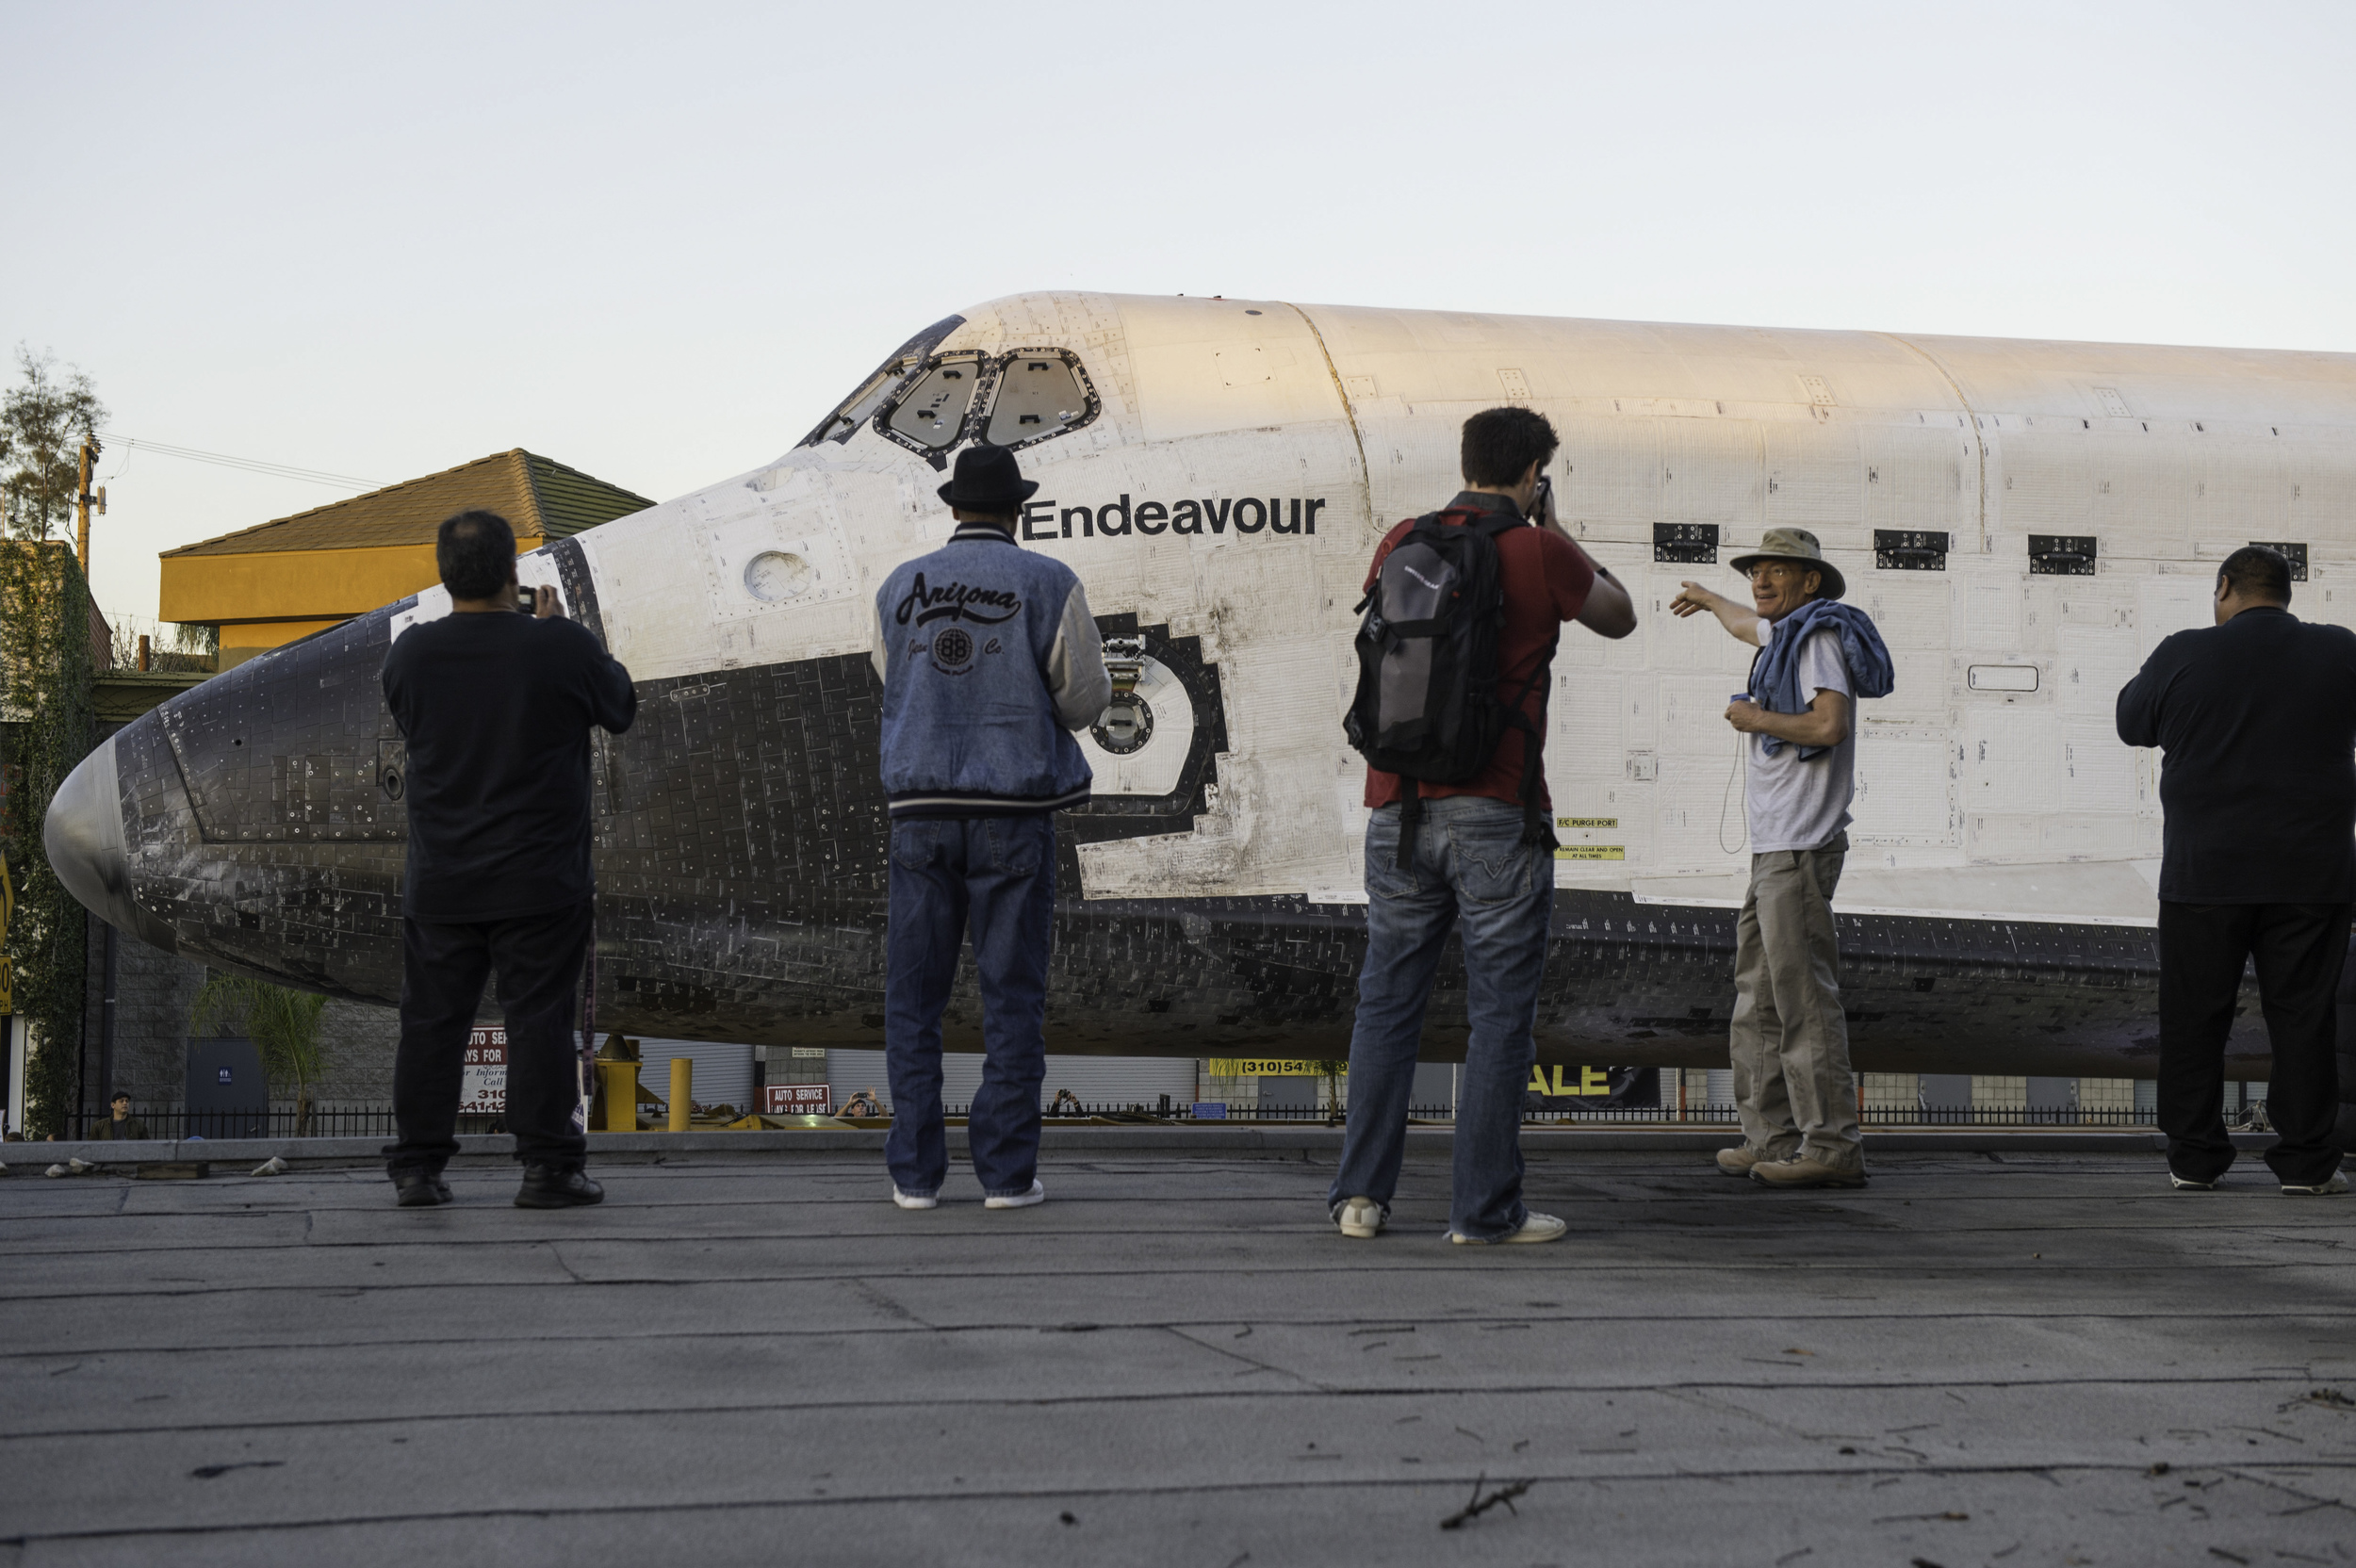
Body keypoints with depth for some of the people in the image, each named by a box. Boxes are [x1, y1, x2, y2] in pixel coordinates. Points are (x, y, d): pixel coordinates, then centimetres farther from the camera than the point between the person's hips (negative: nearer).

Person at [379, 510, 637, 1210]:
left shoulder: (414, 652, -4)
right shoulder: (562, 647, -12)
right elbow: (620, 709, 6)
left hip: (440, 882, 3)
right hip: (541, 882, -3)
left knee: (432, 1021, 10)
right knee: (539, 1020, 1)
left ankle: (418, 1166, 13)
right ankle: (548, 1167, 1)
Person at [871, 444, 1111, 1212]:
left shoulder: (899, 589, 8)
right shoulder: (1047, 584, -2)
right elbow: (1084, 699, 2)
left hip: (922, 808, 2)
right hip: (1013, 810, -2)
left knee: (914, 997, 7)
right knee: (1011, 997, 3)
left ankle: (915, 1172, 4)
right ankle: (1006, 1171, 1)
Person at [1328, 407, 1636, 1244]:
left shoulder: (1401, 543, 7)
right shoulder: (1539, 554, -6)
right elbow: (1619, 618, 12)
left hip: (1399, 805, 4)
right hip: (1497, 812, -4)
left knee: (1387, 1001, 11)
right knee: (1501, 1011, 2)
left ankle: (1361, 1191, 9)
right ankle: (1483, 1207, 3)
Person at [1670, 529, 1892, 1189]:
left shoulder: (1819, 637, -8)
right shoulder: (1789, 634, 20)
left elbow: (1830, 724, -24)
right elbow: (1752, 626, 45)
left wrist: (1753, 719, -10)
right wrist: (1707, 599, 64)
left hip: (1800, 848, -11)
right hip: (1775, 845, 11)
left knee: (1804, 998, -14)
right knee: (1758, 1000, 11)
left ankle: (1832, 1147, -16)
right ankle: (1772, 1137, 14)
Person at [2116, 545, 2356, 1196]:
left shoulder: (2183, 656, -4)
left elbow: (2132, 723, 11)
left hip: (2203, 873, -1)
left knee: (2193, 1018, 7)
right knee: (2303, 1017, 6)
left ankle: (2193, 1157, 9)